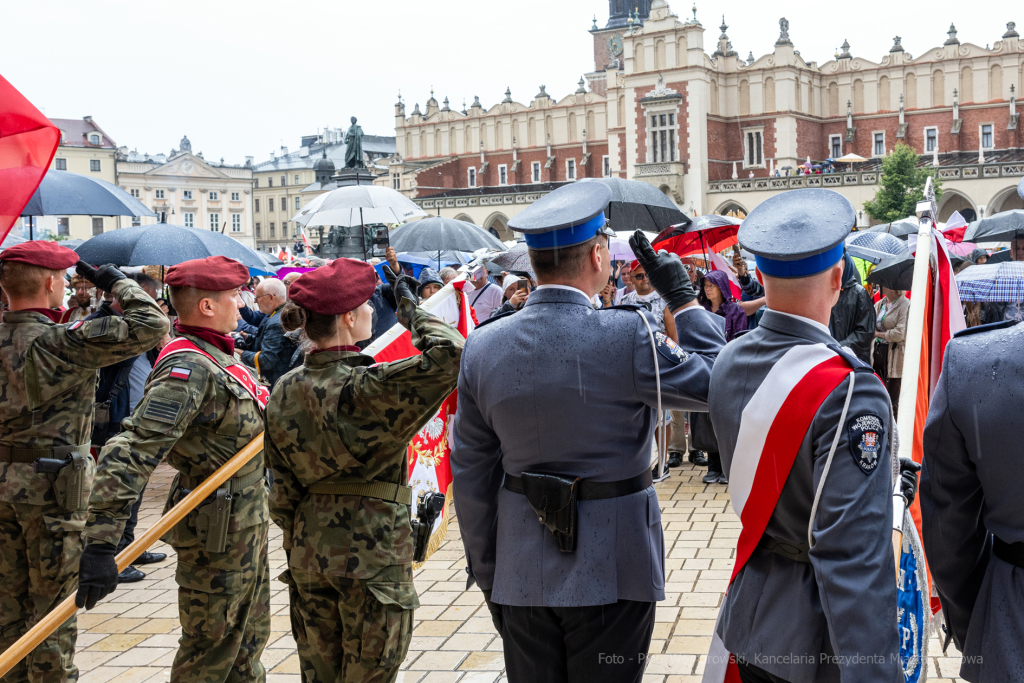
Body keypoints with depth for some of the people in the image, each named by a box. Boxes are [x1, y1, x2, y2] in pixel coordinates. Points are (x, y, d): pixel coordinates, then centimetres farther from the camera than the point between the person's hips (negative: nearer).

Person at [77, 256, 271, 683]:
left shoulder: (216, 356, 7)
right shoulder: (188, 368, -25)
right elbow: (132, 452, -33)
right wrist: (100, 546, -38)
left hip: (245, 523, 10)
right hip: (216, 535, -10)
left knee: (249, 636, 24)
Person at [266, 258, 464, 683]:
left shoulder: (284, 391, 2)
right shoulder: (370, 388, -19)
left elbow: (282, 488, 7)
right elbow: (450, 353, -29)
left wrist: (297, 535, 18)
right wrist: (413, 313, -12)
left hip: (308, 552, 7)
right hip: (373, 553, -6)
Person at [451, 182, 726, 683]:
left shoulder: (482, 346, -4)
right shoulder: (629, 336, -18)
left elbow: (471, 473, 2)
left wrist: (486, 573, 13)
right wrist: (681, 296, 1)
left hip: (520, 578, 4)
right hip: (611, 572, -3)